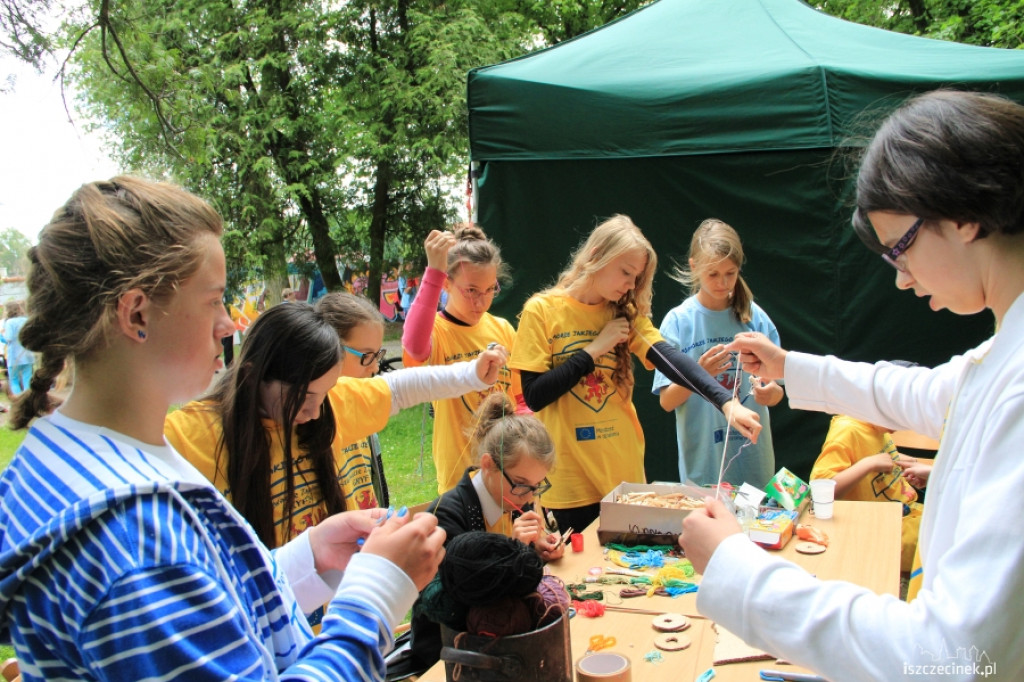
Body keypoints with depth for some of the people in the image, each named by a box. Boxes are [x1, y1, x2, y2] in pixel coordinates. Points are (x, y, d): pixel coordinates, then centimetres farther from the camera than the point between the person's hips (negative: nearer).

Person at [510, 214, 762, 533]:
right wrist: (594, 350, -16)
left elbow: (671, 360, -10)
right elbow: (534, 397, -12)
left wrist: (727, 402, -25)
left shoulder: (627, 314, 6)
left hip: (627, 473, 4)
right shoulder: (542, 311, -6)